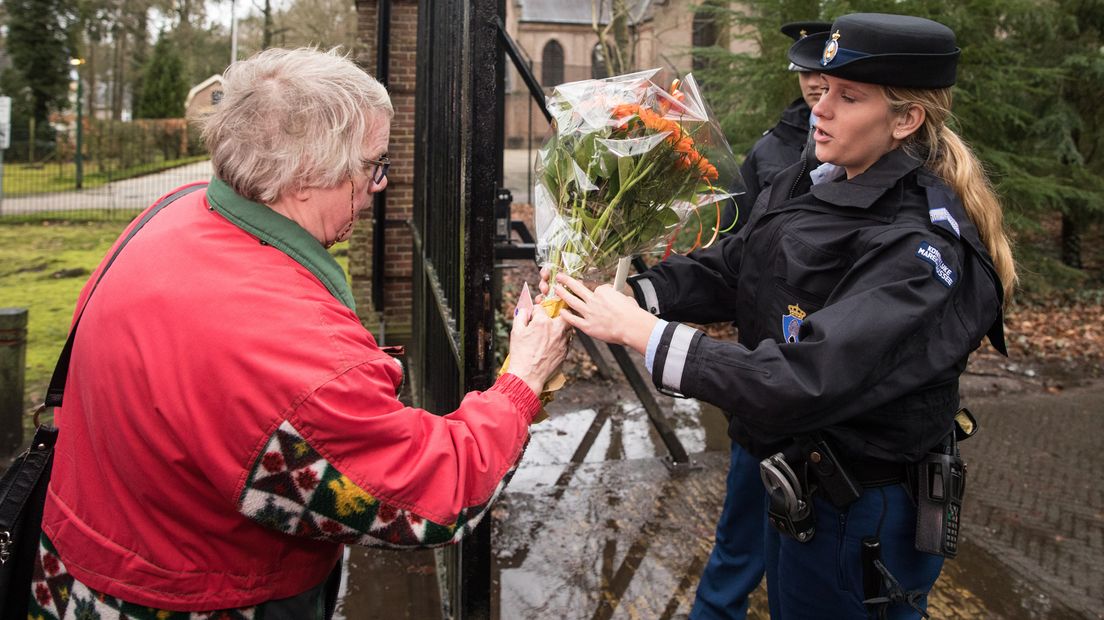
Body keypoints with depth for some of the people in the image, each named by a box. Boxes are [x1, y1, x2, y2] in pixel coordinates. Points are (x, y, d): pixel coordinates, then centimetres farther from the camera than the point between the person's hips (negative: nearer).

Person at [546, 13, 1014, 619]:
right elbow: (723, 268, -1)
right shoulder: (809, 185, -2)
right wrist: (627, 296, -18)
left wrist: (641, 331, -33)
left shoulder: (924, 249, -27)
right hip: (797, 481, 7)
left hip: (858, 521, -7)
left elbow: (804, 380, -35)